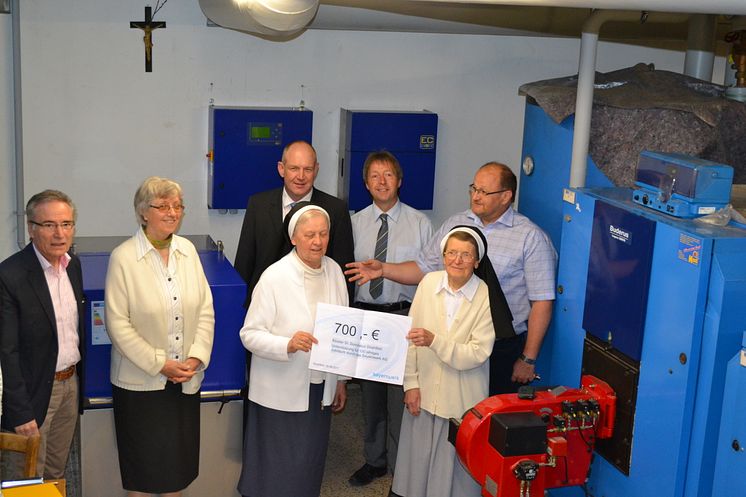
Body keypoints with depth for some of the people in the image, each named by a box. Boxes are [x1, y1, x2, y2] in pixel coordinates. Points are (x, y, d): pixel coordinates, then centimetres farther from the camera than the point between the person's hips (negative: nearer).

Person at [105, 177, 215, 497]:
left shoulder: (188, 250, 2)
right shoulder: (123, 257, -12)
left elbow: (205, 309, 4)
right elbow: (118, 324, -13)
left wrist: (197, 357, -7)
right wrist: (160, 364, -14)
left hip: (185, 379, 4)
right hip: (140, 382, -4)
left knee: (179, 459, 13)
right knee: (143, 461, 8)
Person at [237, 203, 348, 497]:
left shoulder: (334, 271, 1)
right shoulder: (274, 277, -15)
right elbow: (250, 334, -13)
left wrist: (341, 380, 14)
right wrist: (288, 344, -30)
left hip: (321, 390, 5)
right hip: (282, 393, -5)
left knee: (310, 468, 15)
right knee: (278, 473, 4)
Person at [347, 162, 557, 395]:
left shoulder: (531, 237, -6)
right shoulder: (454, 224, 9)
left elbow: (542, 302, -8)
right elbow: (424, 268, 14)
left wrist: (528, 359, -9)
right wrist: (383, 269, -2)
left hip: (503, 348, -4)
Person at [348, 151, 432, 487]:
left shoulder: (420, 223, -1)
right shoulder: (356, 223, 5)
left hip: (405, 316, -3)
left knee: (401, 393, -1)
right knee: (370, 393, 15)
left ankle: (402, 465, 15)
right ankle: (374, 459, 31)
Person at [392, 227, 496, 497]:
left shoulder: (487, 297, -11)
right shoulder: (429, 282, -1)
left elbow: (478, 354, -15)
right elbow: (410, 336, 2)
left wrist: (434, 341, -25)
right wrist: (411, 383, 0)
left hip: (463, 400, -3)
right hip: (424, 393, 3)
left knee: (455, 465, 6)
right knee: (418, 460, 13)